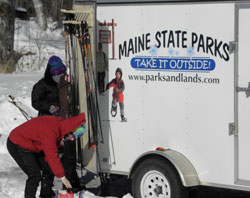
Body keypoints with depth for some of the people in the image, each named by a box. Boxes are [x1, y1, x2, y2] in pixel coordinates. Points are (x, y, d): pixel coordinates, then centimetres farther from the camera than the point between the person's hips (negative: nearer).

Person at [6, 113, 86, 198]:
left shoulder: (58, 123, -5)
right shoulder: (50, 130, -34)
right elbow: (52, 156, -33)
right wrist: (62, 177, -29)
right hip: (16, 145, -10)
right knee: (35, 175, -18)